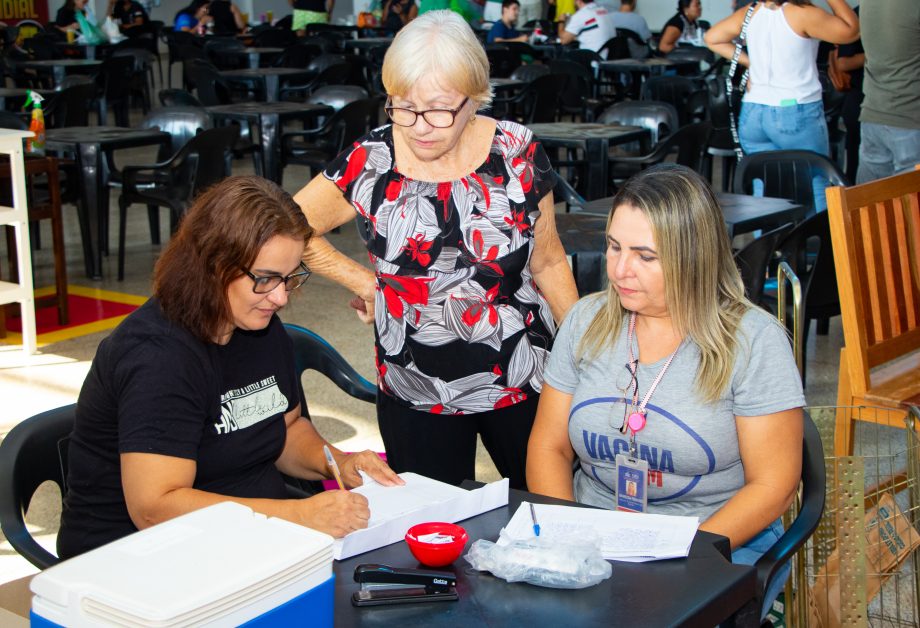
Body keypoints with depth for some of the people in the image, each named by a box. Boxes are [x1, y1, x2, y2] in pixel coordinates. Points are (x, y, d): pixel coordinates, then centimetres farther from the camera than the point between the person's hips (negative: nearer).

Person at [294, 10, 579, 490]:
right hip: (415, 395, 0)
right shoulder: (370, 162, -8)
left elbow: (547, 262, 4)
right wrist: (365, 282, -1)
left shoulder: (518, 154, -6)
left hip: (522, 380, 0)